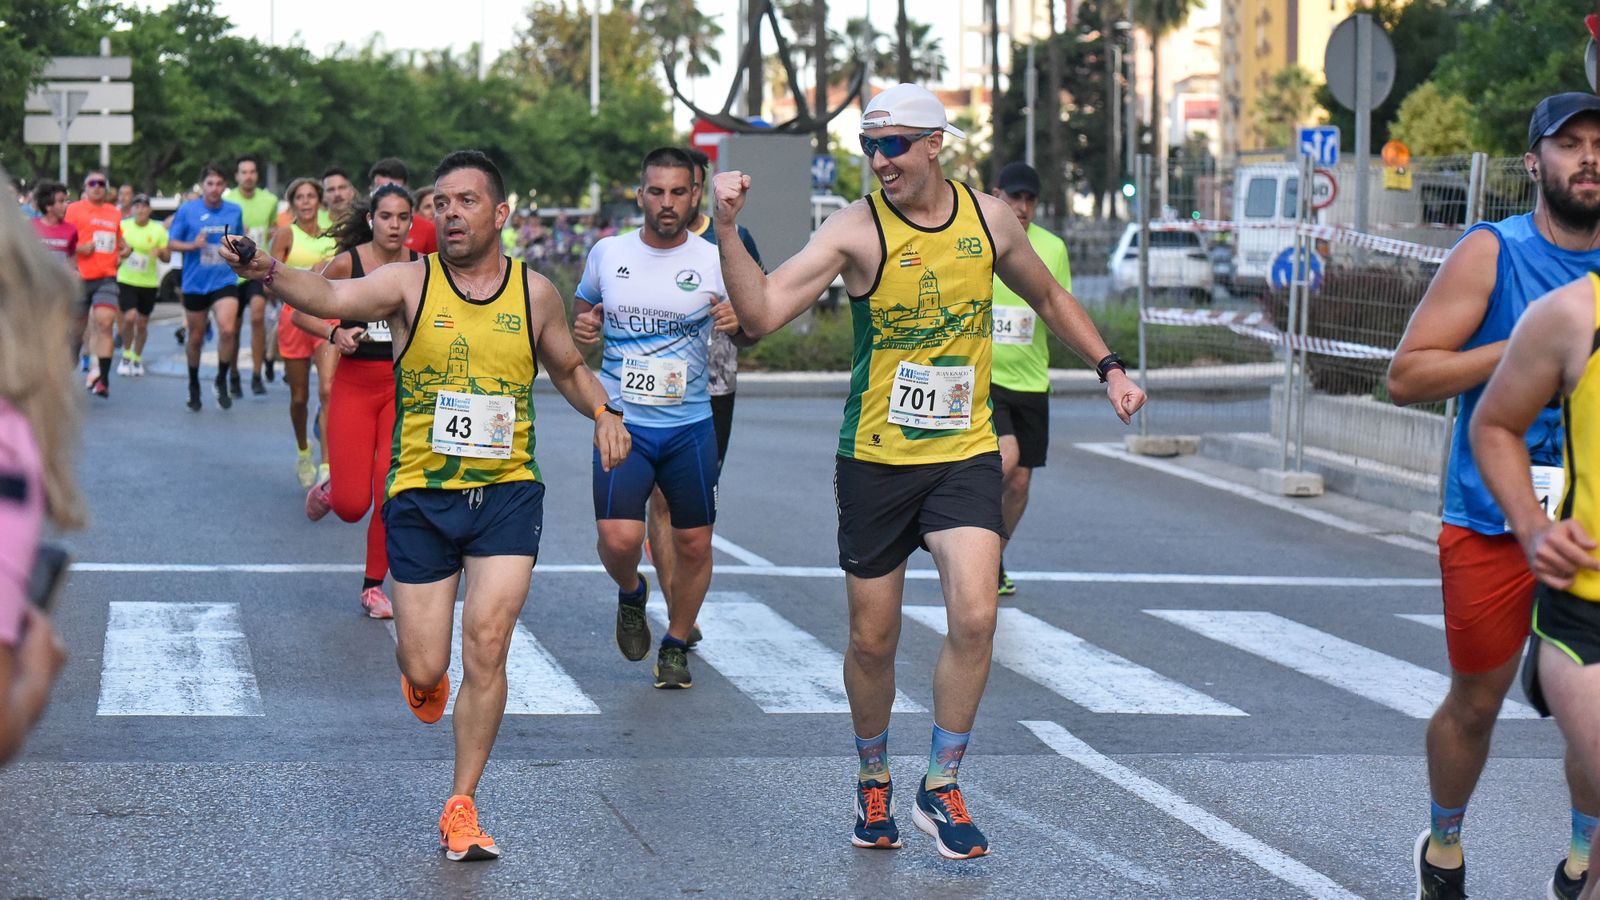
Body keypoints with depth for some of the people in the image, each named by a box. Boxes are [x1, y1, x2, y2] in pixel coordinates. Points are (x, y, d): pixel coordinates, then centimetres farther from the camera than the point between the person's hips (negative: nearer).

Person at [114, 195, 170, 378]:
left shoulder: (158, 230, -1)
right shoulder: (123, 226, -1)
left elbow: (167, 257, 1)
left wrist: (160, 252, -19)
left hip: (149, 282, 1)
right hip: (126, 280, -1)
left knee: (142, 323, 8)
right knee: (130, 318, -17)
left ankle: (137, 359, 27)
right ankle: (126, 356, 4)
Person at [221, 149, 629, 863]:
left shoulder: (535, 292, 2)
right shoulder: (410, 282, -6)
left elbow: (568, 368, 18)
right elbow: (335, 298, -24)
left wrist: (602, 412, -2)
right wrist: (269, 273, -43)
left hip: (508, 493, 1)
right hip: (421, 497, -1)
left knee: (486, 648, -10)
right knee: (424, 670, 2)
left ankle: (461, 808, 5)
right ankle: (422, 669, 43)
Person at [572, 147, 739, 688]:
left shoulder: (714, 262, -2)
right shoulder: (607, 255, 2)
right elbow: (581, 311, 19)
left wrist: (738, 321, -18)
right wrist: (580, 328, -4)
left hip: (690, 426, 0)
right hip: (621, 421, 0)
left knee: (693, 543, 5)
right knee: (618, 538, -16)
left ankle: (676, 644, 27)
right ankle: (631, 593, 19)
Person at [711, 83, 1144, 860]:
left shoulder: (988, 218, 0)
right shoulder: (857, 230, -12)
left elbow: (1049, 299, 19)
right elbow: (760, 314, -22)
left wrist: (1108, 368, 14)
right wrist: (727, 229, -33)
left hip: (966, 454, 2)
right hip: (876, 460, -1)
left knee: (974, 617, -15)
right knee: (872, 640, 7)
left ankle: (940, 788, 2)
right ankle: (873, 781, 32)